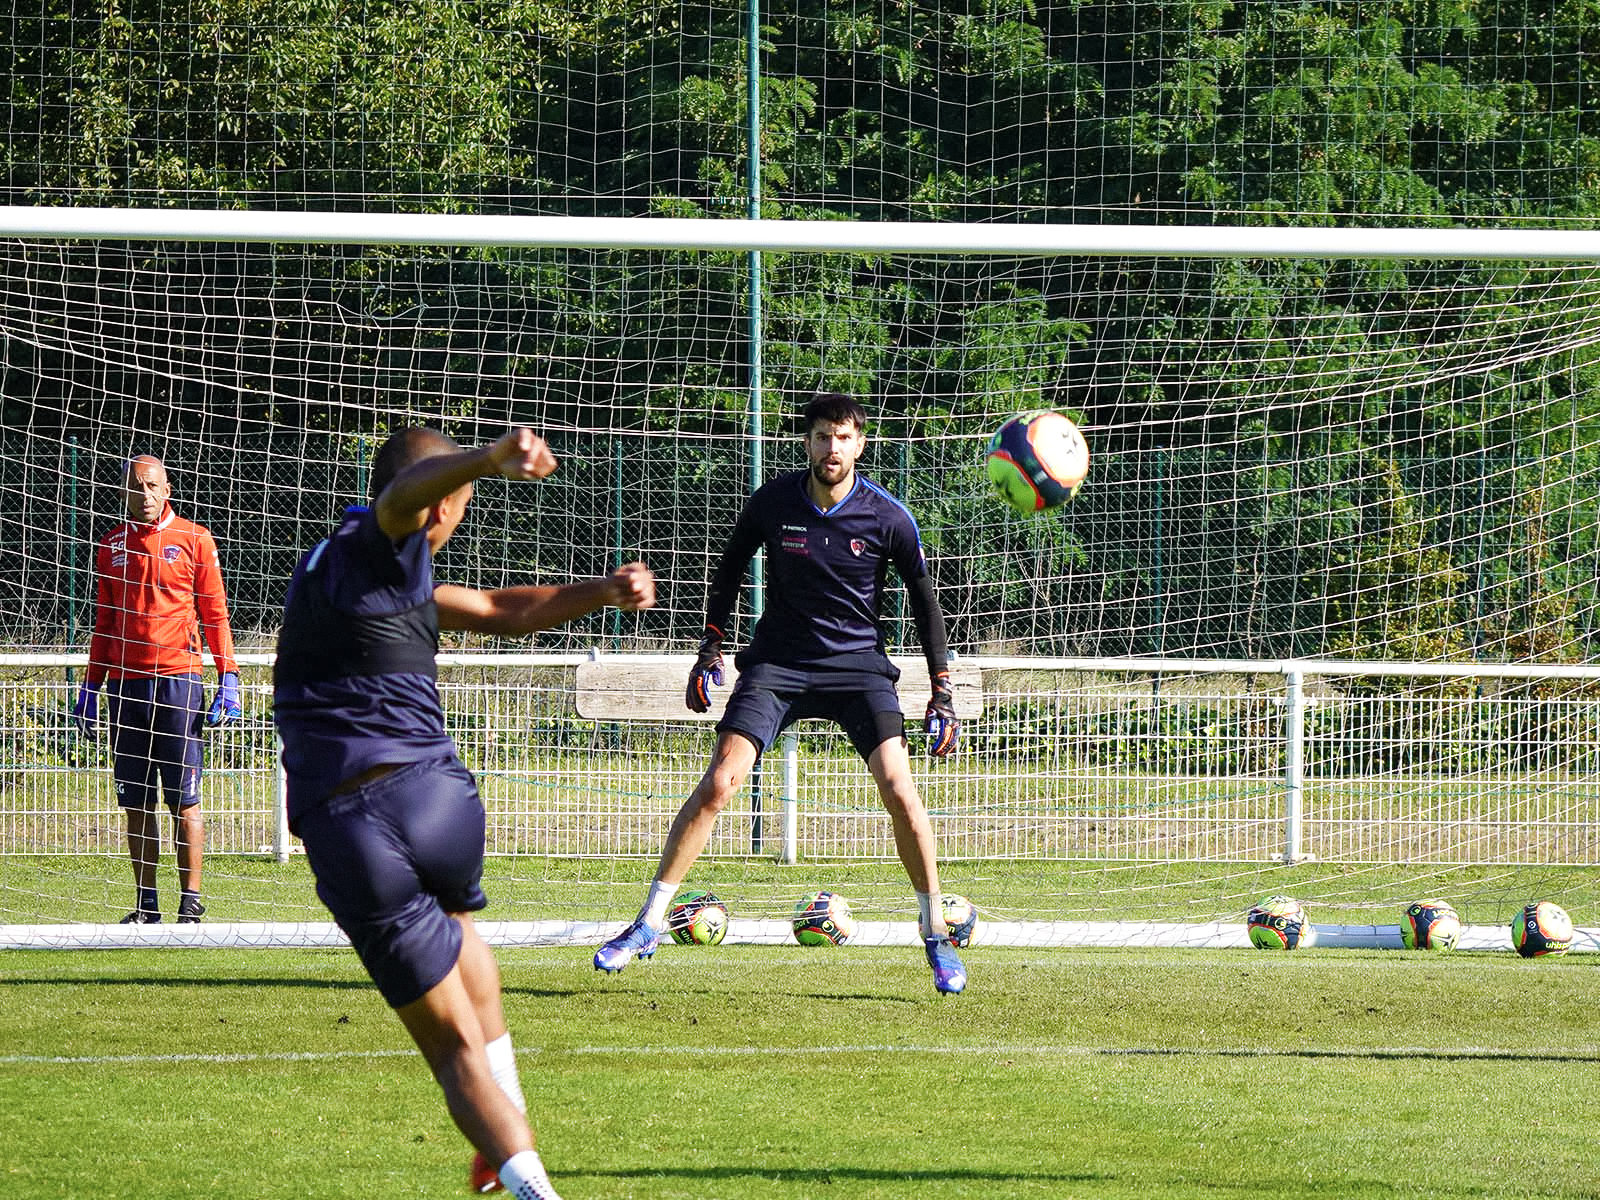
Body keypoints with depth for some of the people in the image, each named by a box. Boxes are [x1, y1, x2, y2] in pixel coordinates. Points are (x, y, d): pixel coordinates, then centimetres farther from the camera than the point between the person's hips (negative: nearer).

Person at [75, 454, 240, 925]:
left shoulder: (194, 540, 2)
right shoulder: (111, 545, 13)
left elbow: (216, 614, 3)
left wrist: (229, 678, -5)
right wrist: (90, 686, 15)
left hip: (178, 681, -4)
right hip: (124, 683, 4)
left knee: (184, 797, -4)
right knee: (136, 800, 4)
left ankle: (191, 901, -2)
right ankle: (146, 903, 8)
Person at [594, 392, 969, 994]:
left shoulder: (889, 518, -9)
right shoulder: (772, 503, -6)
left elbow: (925, 600, 2)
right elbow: (729, 570, 12)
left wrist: (942, 691, 1)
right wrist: (710, 647, 6)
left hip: (858, 662, -1)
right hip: (777, 661, 1)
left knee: (899, 790, -17)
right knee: (718, 782, -15)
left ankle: (936, 933, 1)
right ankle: (648, 925, -7)